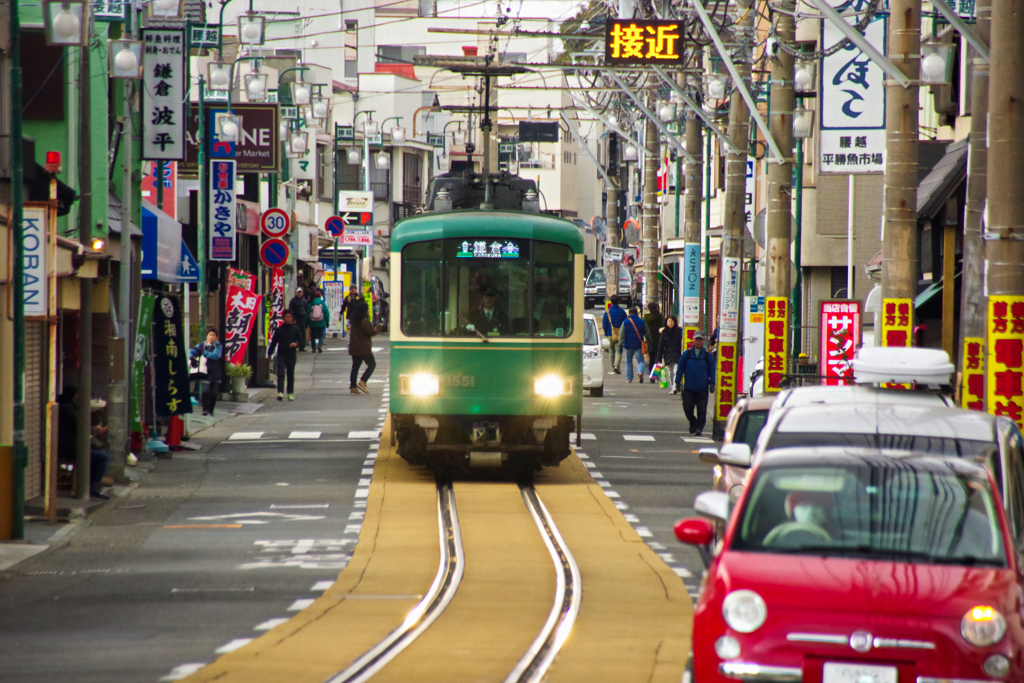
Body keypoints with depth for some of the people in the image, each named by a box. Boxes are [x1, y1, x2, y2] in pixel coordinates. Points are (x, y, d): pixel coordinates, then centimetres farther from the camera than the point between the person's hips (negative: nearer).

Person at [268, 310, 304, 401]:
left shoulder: (296, 330, 5)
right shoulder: (279, 330, 5)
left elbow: (301, 342, 6)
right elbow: (273, 342, 10)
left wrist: (296, 344, -16)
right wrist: (269, 354, 9)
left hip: (291, 356, 1)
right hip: (281, 356, -1)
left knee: (290, 375, 9)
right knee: (281, 374, -12)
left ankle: (290, 393, 19)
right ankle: (280, 392, -20)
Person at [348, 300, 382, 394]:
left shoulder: (354, 320, 11)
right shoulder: (365, 321, -16)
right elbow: (371, 332, -14)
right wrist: (378, 328, 4)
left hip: (354, 347, 8)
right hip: (364, 347, -8)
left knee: (355, 366, 10)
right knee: (372, 364, 2)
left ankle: (353, 387, 6)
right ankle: (362, 382, -12)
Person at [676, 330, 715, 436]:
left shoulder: (707, 355, 5)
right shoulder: (687, 354, 6)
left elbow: (712, 370, 9)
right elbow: (680, 368, 9)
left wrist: (712, 384, 1)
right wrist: (677, 382, 5)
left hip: (702, 388, -1)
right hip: (688, 388, 1)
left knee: (701, 410, -3)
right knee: (687, 408, 1)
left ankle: (699, 428, 6)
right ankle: (693, 423, 25)